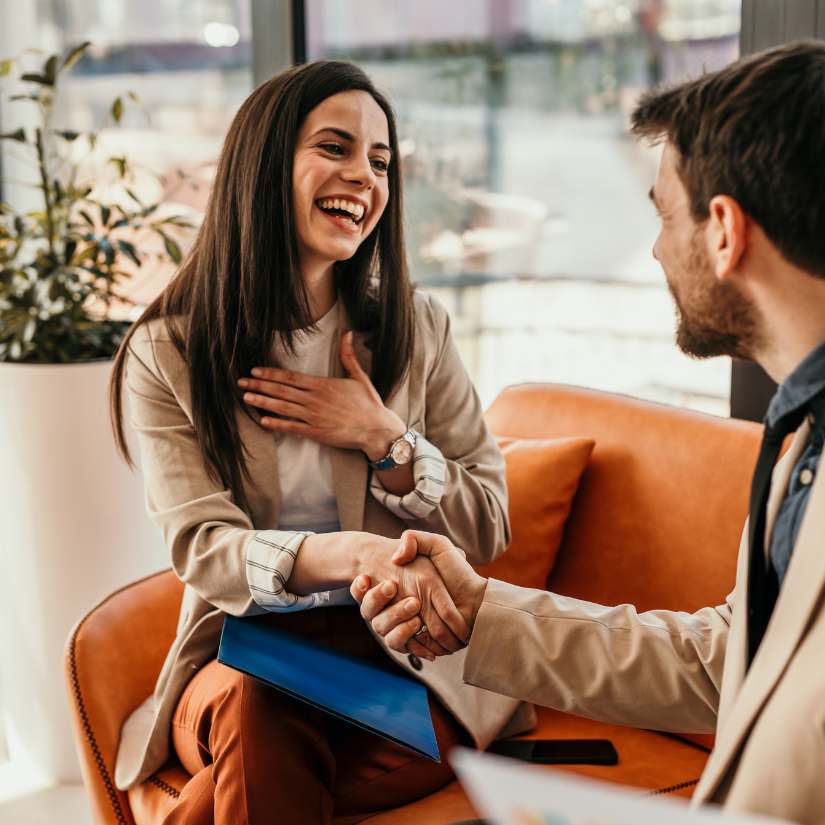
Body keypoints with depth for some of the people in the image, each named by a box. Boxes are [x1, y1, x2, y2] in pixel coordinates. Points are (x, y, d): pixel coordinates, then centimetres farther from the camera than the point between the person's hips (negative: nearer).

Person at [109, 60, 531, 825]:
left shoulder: (417, 328, 6)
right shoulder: (166, 353, 0)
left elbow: (488, 527, 7)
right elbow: (201, 546, -12)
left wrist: (384, 439, -11)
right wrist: (354, 554, -31)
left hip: (398, 649, 1)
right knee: (257, 717, -36)